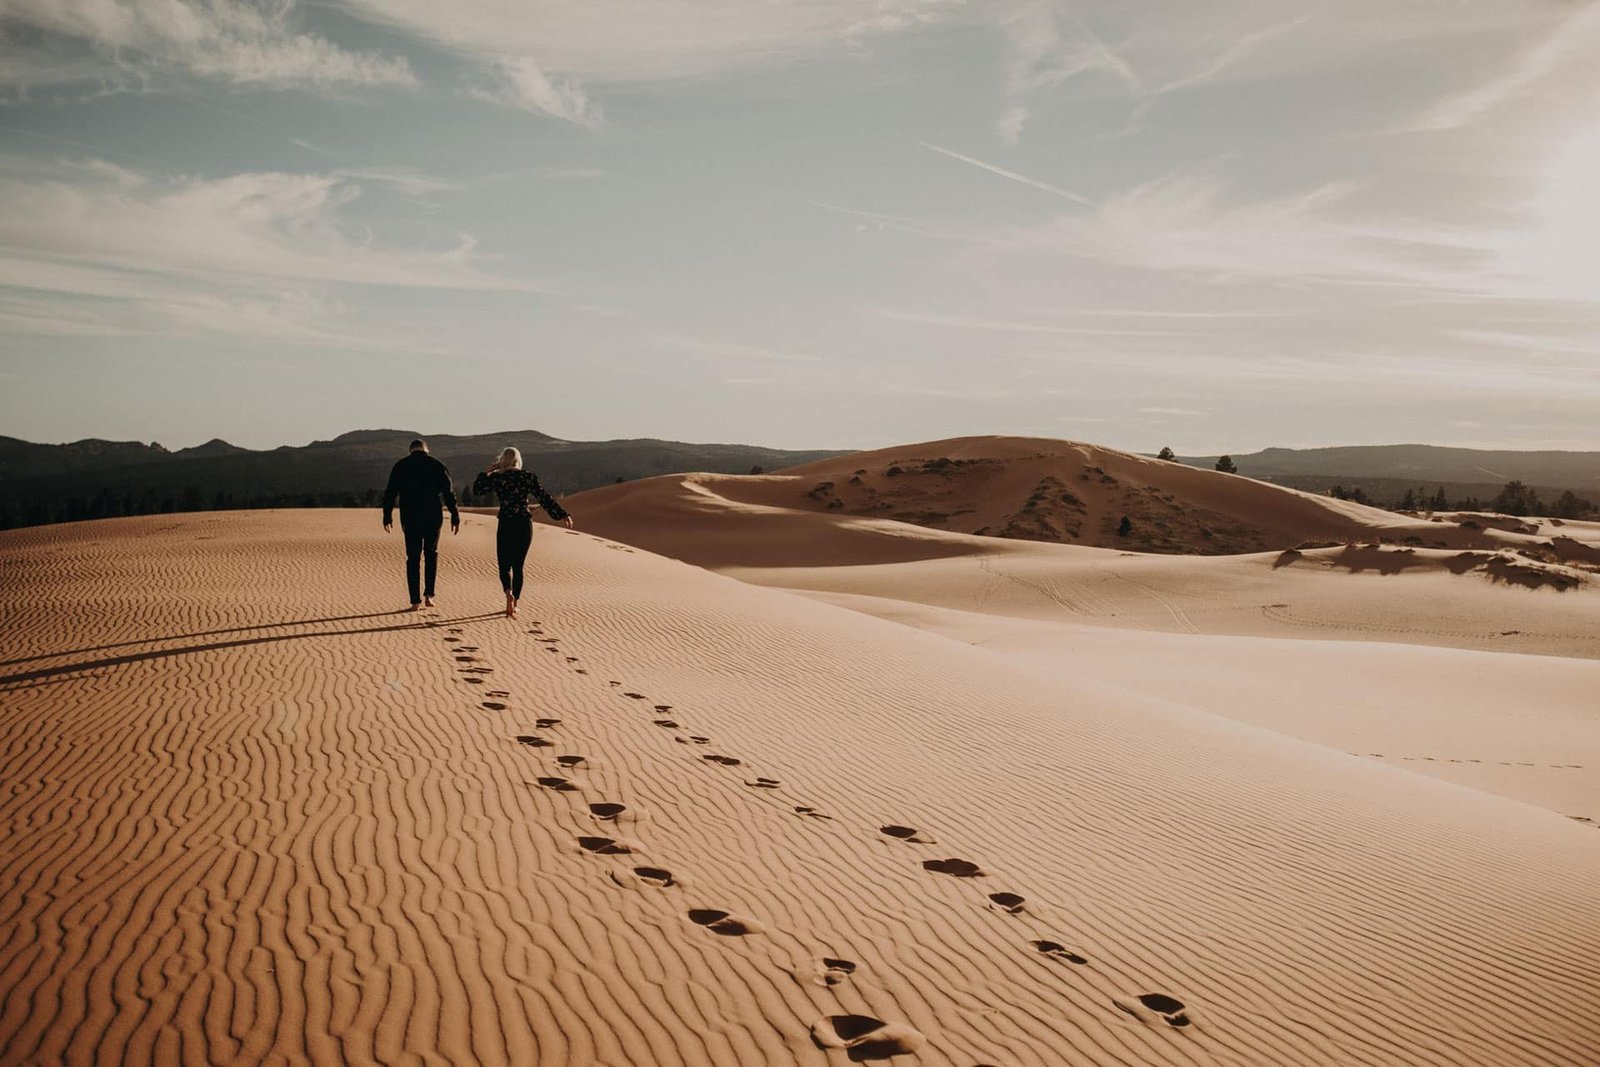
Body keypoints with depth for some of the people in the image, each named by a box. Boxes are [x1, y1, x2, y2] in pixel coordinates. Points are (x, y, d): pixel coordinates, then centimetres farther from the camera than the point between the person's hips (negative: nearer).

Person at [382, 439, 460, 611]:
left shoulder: (400, 466, 3)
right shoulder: (438, 466, 0)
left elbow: (390, 493, 2)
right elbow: (449, 494, -4)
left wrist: (387, 516, 11)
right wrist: (455, 517, -1)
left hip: (410, 519, 0)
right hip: (433, 518, 0)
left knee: (413, 559, 7)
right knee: (432, 554, 18)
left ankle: (415, 601, 5)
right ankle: (428, 594, 7)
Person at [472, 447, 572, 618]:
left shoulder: (496, 477, -3)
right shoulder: (529, 477, -2)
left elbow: (476, 488, 11)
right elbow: (544, 498, -5)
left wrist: (487, 471, 19)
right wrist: (562, 515, -3)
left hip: (505, 525, -1)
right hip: (525, 525, 1)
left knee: (504, 565, 6)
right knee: (518, 565, 13)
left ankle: (509, 594, -24)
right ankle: (514, 604, 16)